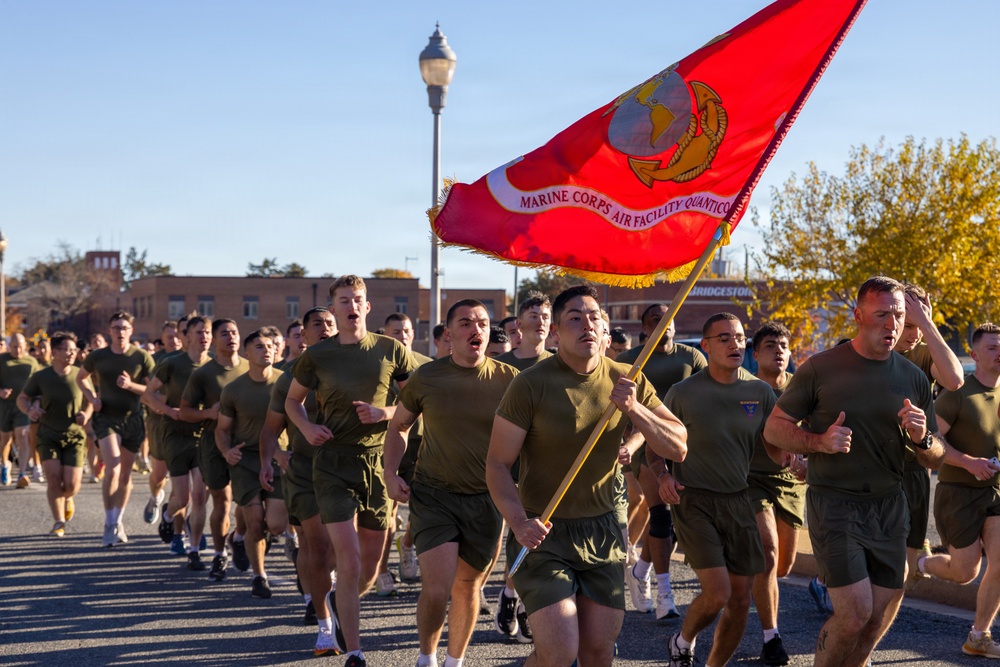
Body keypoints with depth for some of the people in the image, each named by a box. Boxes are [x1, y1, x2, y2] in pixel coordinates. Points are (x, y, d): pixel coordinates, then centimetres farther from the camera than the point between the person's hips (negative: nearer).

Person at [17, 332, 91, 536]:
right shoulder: (40, 377, -4)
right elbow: (22, 398, 8)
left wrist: (87, 414, -10)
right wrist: (29, 411, -14)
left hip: (74, 437, 0)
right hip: (48, 436, 0)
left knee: (72, 484, -7)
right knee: (54, 478, -14)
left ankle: (67, 498, 31)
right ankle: (59, 523, 1)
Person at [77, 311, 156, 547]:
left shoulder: (142, 357, -2)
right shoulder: (97, 357, 2)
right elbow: (81, 378, 19)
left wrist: (130, 385, -18)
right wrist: (92, 397, 2)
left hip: (133, 418, 1)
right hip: (106, 418, -1)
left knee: (125, 473, 10)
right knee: (112, 468, -17)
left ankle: (118, 521, 27)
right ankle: (110, 525, -10)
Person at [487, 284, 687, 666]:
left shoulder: (626, 382, 1)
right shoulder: (531, 385, -12)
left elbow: (678, 449, -2)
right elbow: (497, 464, -10)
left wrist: (633, 409, -18)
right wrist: (518, 522, -26)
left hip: (603, 533, 4)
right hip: (544, 534, -4)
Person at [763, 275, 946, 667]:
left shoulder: (913, 379, 6)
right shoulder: (820, 369, -5)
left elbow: (936, 460, 12)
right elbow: (774, 428, 0)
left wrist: (922, 439, -12)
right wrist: (820, 441, -18)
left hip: (889, 507, 5)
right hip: (834, 503, -4)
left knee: (878, 623, 8)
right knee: (854, 614, -14)